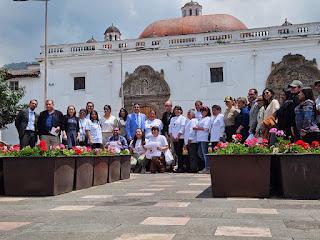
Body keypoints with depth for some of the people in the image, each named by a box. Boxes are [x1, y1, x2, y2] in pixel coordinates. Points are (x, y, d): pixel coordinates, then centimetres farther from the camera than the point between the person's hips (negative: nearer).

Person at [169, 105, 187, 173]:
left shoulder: (182, 118, 1)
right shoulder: (172, 119, 21)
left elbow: (182, 128, -8)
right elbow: (170, 127, 17)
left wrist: (178, 136, -14)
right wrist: (171, 135, 2)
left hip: (180, 138, -6)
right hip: (174, 138, 6)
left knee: (179, 152, -9)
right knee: (176, 152, 4)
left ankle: (181, 167, -6)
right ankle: (179, 167, 9)